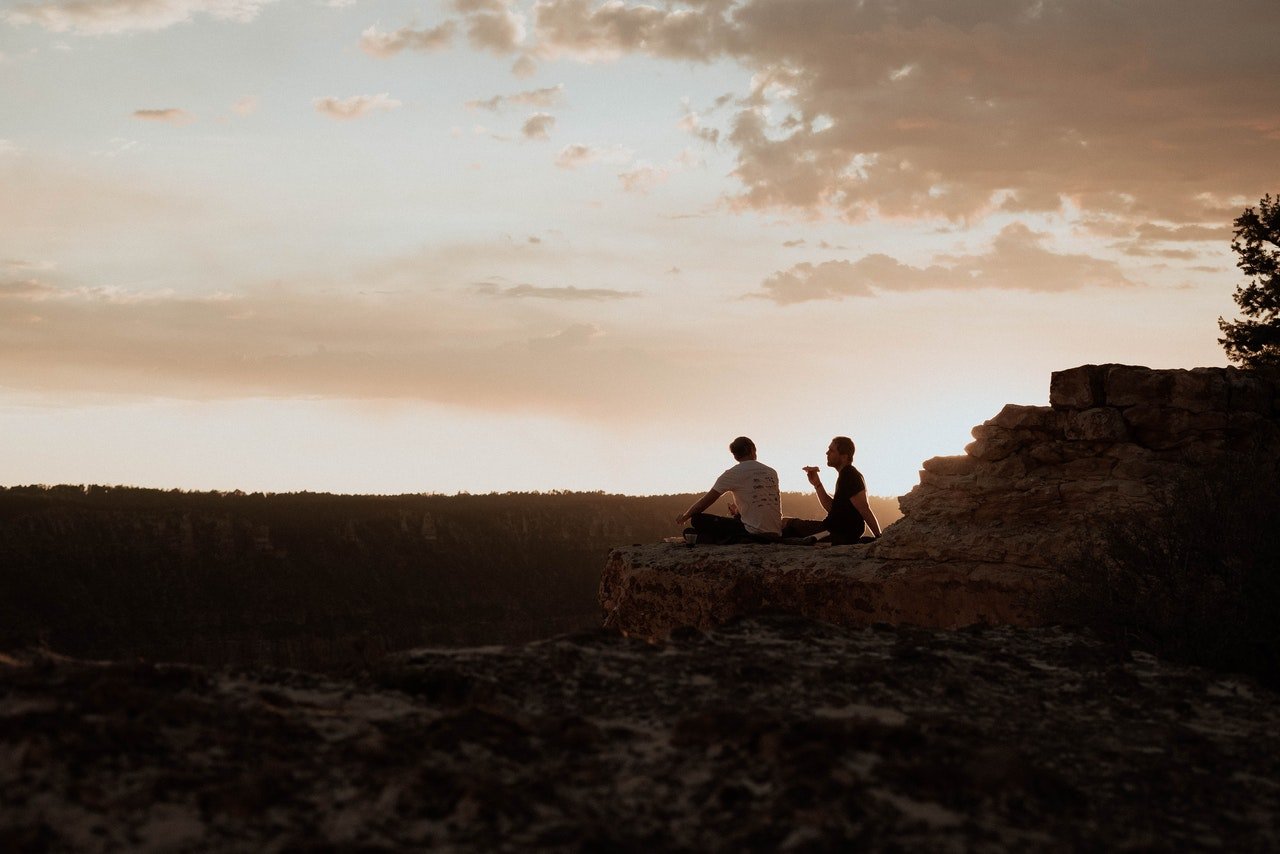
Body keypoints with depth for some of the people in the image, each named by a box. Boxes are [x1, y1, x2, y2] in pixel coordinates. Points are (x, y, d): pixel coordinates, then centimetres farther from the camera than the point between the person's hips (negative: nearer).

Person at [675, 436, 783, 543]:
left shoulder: (733, 474, 0)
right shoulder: (772, 473, 14)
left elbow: (706, 501, 6)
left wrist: (685, 516, 22)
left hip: (754, 531, -7)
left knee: (697, 519, -3)